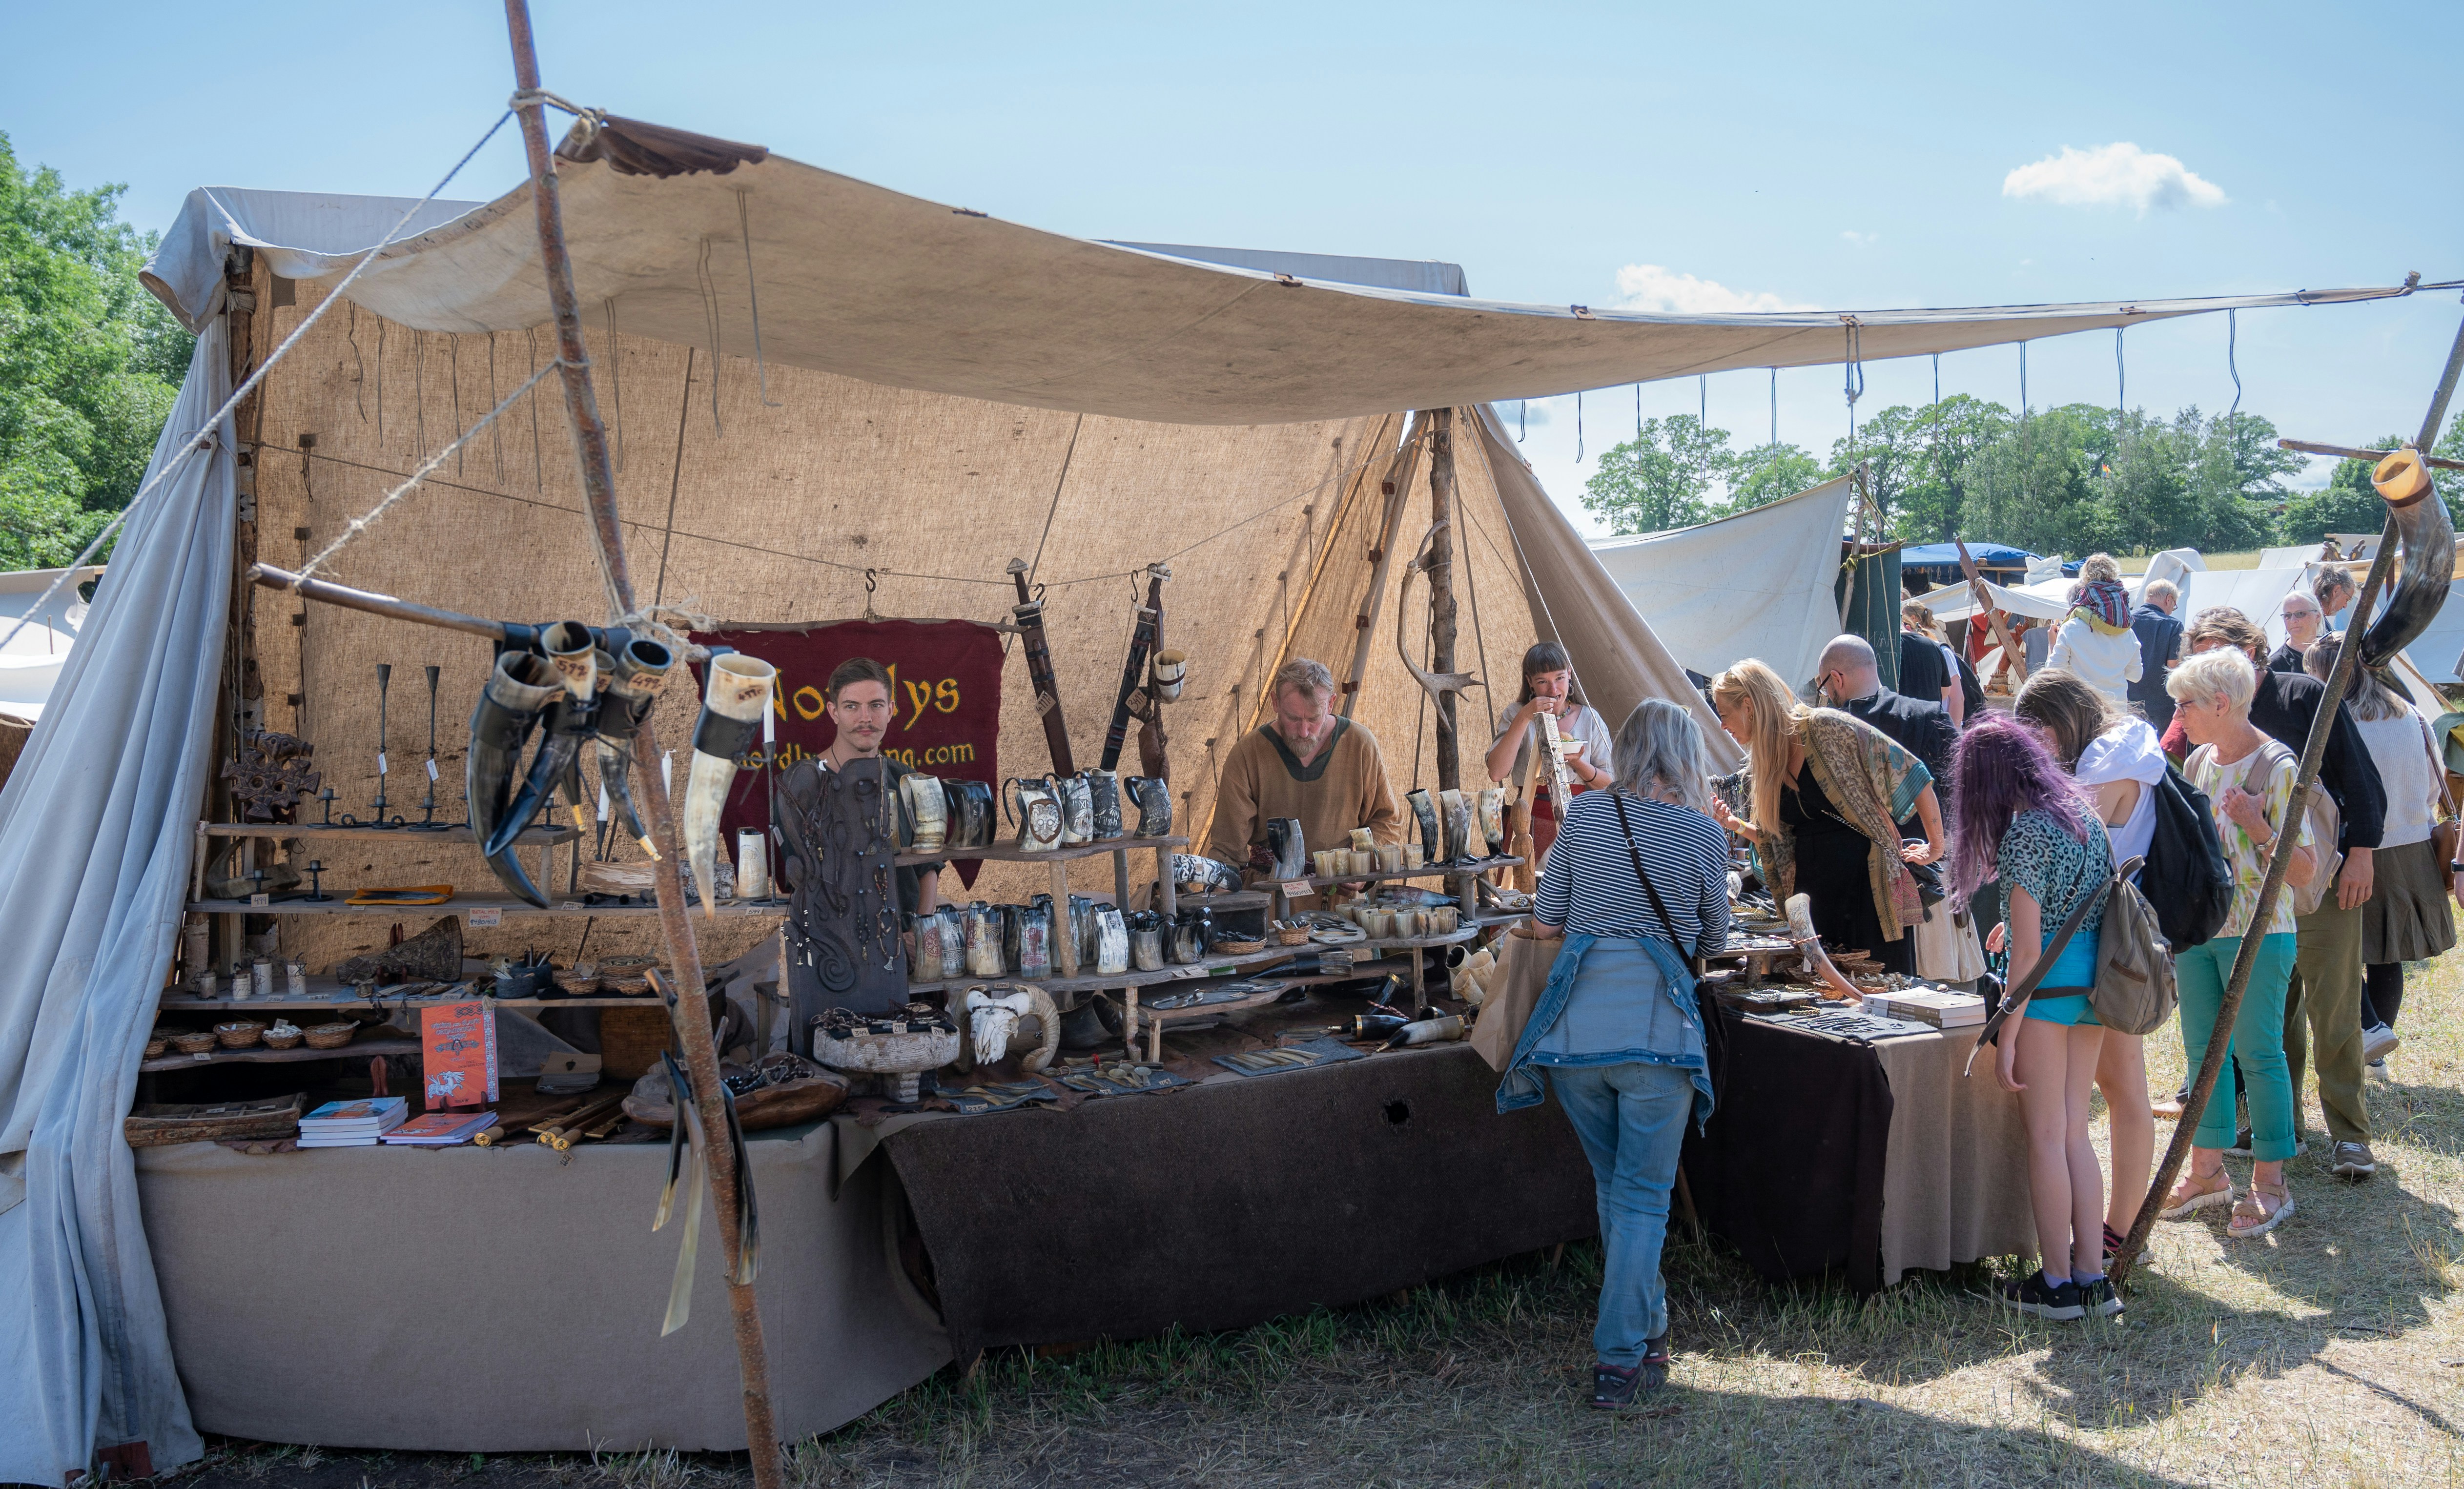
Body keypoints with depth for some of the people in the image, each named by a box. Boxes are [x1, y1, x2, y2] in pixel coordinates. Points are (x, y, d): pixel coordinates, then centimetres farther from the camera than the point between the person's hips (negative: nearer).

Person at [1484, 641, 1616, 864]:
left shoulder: (1589, 719, 9)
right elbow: (1496, 773, -10)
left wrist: (1577, 762, -11)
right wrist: (1524, 718, -12)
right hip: (1534, 825, -1)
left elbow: (1609, 785, 7)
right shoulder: (1517, 715, 6)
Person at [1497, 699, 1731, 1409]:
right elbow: (1714, 937, 14)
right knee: (1644, 1198, 7)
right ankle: (1620, 1359, 5)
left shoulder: (1585, 813, 4)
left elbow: (1544, 920, 8)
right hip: (1654, 1025, -2)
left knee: (1612, 1185, 20)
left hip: (1575, 1023, 3)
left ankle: (1648, 1330, 33)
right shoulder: (1704, 834, 0)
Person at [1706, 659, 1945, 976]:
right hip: (1810, 890, 6)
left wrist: (1936, 847, -3)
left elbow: (1912, 772, -8)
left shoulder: (1825, 728, -10)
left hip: (1869, 882, -6)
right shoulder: (1759, 775, 11)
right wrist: (1734, 824, 3)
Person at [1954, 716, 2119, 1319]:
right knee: (2074, 1132, 12)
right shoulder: (2083, 815, 10)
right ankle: (2092, 1277, 14)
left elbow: (2028, 951, -16)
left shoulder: (2022, 833, -14)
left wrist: (2006, 1038, -14)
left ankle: (2057, 1283, 7)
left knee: (2045, 1135, 1)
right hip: (2092, 980, 8)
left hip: (2048, 982, -8)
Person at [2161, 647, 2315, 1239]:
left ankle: (2270, 1184, 10)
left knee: (2258, 1055, 0)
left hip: (2258, 935, -7)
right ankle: (2208, 1170, 24)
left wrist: (2258, 826, -28)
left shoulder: (2278, 767, -14)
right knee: (2202, 1051, 12)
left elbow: (2303, 872, -15)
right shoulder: (2199, 762, 7)